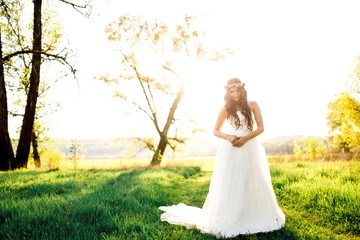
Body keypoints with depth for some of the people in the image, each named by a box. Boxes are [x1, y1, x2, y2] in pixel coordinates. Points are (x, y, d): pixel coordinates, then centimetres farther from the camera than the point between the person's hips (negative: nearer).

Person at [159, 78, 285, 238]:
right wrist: (228, 137, -12)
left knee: (254, 185, 4)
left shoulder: (253, 105, 7)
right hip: (232, 150, -2)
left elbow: (261, 128, 3)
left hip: (251, 148, 2)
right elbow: (216, 131, 8)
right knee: (230, 186, -3)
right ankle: (229, 220, 3)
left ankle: (255, 218, 18)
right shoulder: (226, 109, 4)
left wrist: (245, 138, -12)